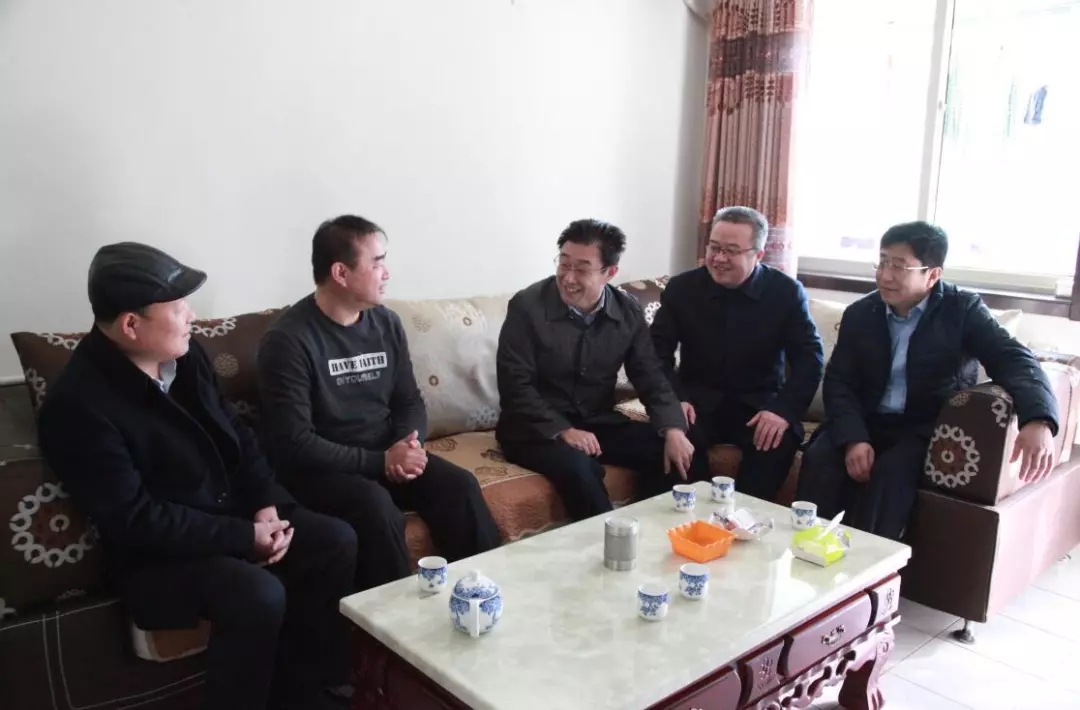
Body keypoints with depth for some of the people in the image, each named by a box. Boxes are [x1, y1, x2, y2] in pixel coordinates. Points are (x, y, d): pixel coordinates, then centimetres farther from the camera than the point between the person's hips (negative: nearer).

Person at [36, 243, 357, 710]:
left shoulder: (185, 355, 1)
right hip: (154, 555, -7)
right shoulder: (78, 405, -21)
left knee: (336, 541, -9)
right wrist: (244, 537, -23)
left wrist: (265, 505, -7)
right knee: (259, 595, -32)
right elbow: (136, 520, -24)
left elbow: (237, 434, 9)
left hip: (235, 518, 7)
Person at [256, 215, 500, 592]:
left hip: (387, 456, 5)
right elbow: (293, 443, -19)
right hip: (321, 467, -5)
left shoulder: (387, 323, 5)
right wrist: (379, 461, -23)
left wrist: (409, 445, -13)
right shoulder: (288, 339, -14)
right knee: (375, 504, -34)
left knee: (460, 486, -19)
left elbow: (410, 401, 10)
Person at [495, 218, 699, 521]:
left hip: (598, 422, 5)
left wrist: (673, 429, -17)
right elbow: (515, 386, -16)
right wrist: (563, 431, -26)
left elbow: (650, 377, 0)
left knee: (676, 452, -13)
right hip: (537, 427, -4)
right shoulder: (527, 306, -14)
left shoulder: (628, 311, 0)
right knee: (577, 466, -34)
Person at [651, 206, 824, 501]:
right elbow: (658, 350, -1)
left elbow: (810, 357, -6)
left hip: (760, 402, 0)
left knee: (780, 440, -30)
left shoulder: (786, 292, -4)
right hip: (699, 400, 0)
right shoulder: (681, 288, -2)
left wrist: (784, 410, -22)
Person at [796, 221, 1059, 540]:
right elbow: (839, 381, -1)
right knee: (819, 458, -25)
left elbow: (1013, 358, -17)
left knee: (891, 471, -32)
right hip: (867, 421, 3)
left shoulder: (963, 309, -5)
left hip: (931, 429, -2)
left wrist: (1038, 421, -39)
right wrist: (853, 438, -20)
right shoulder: (859, 313, 3)